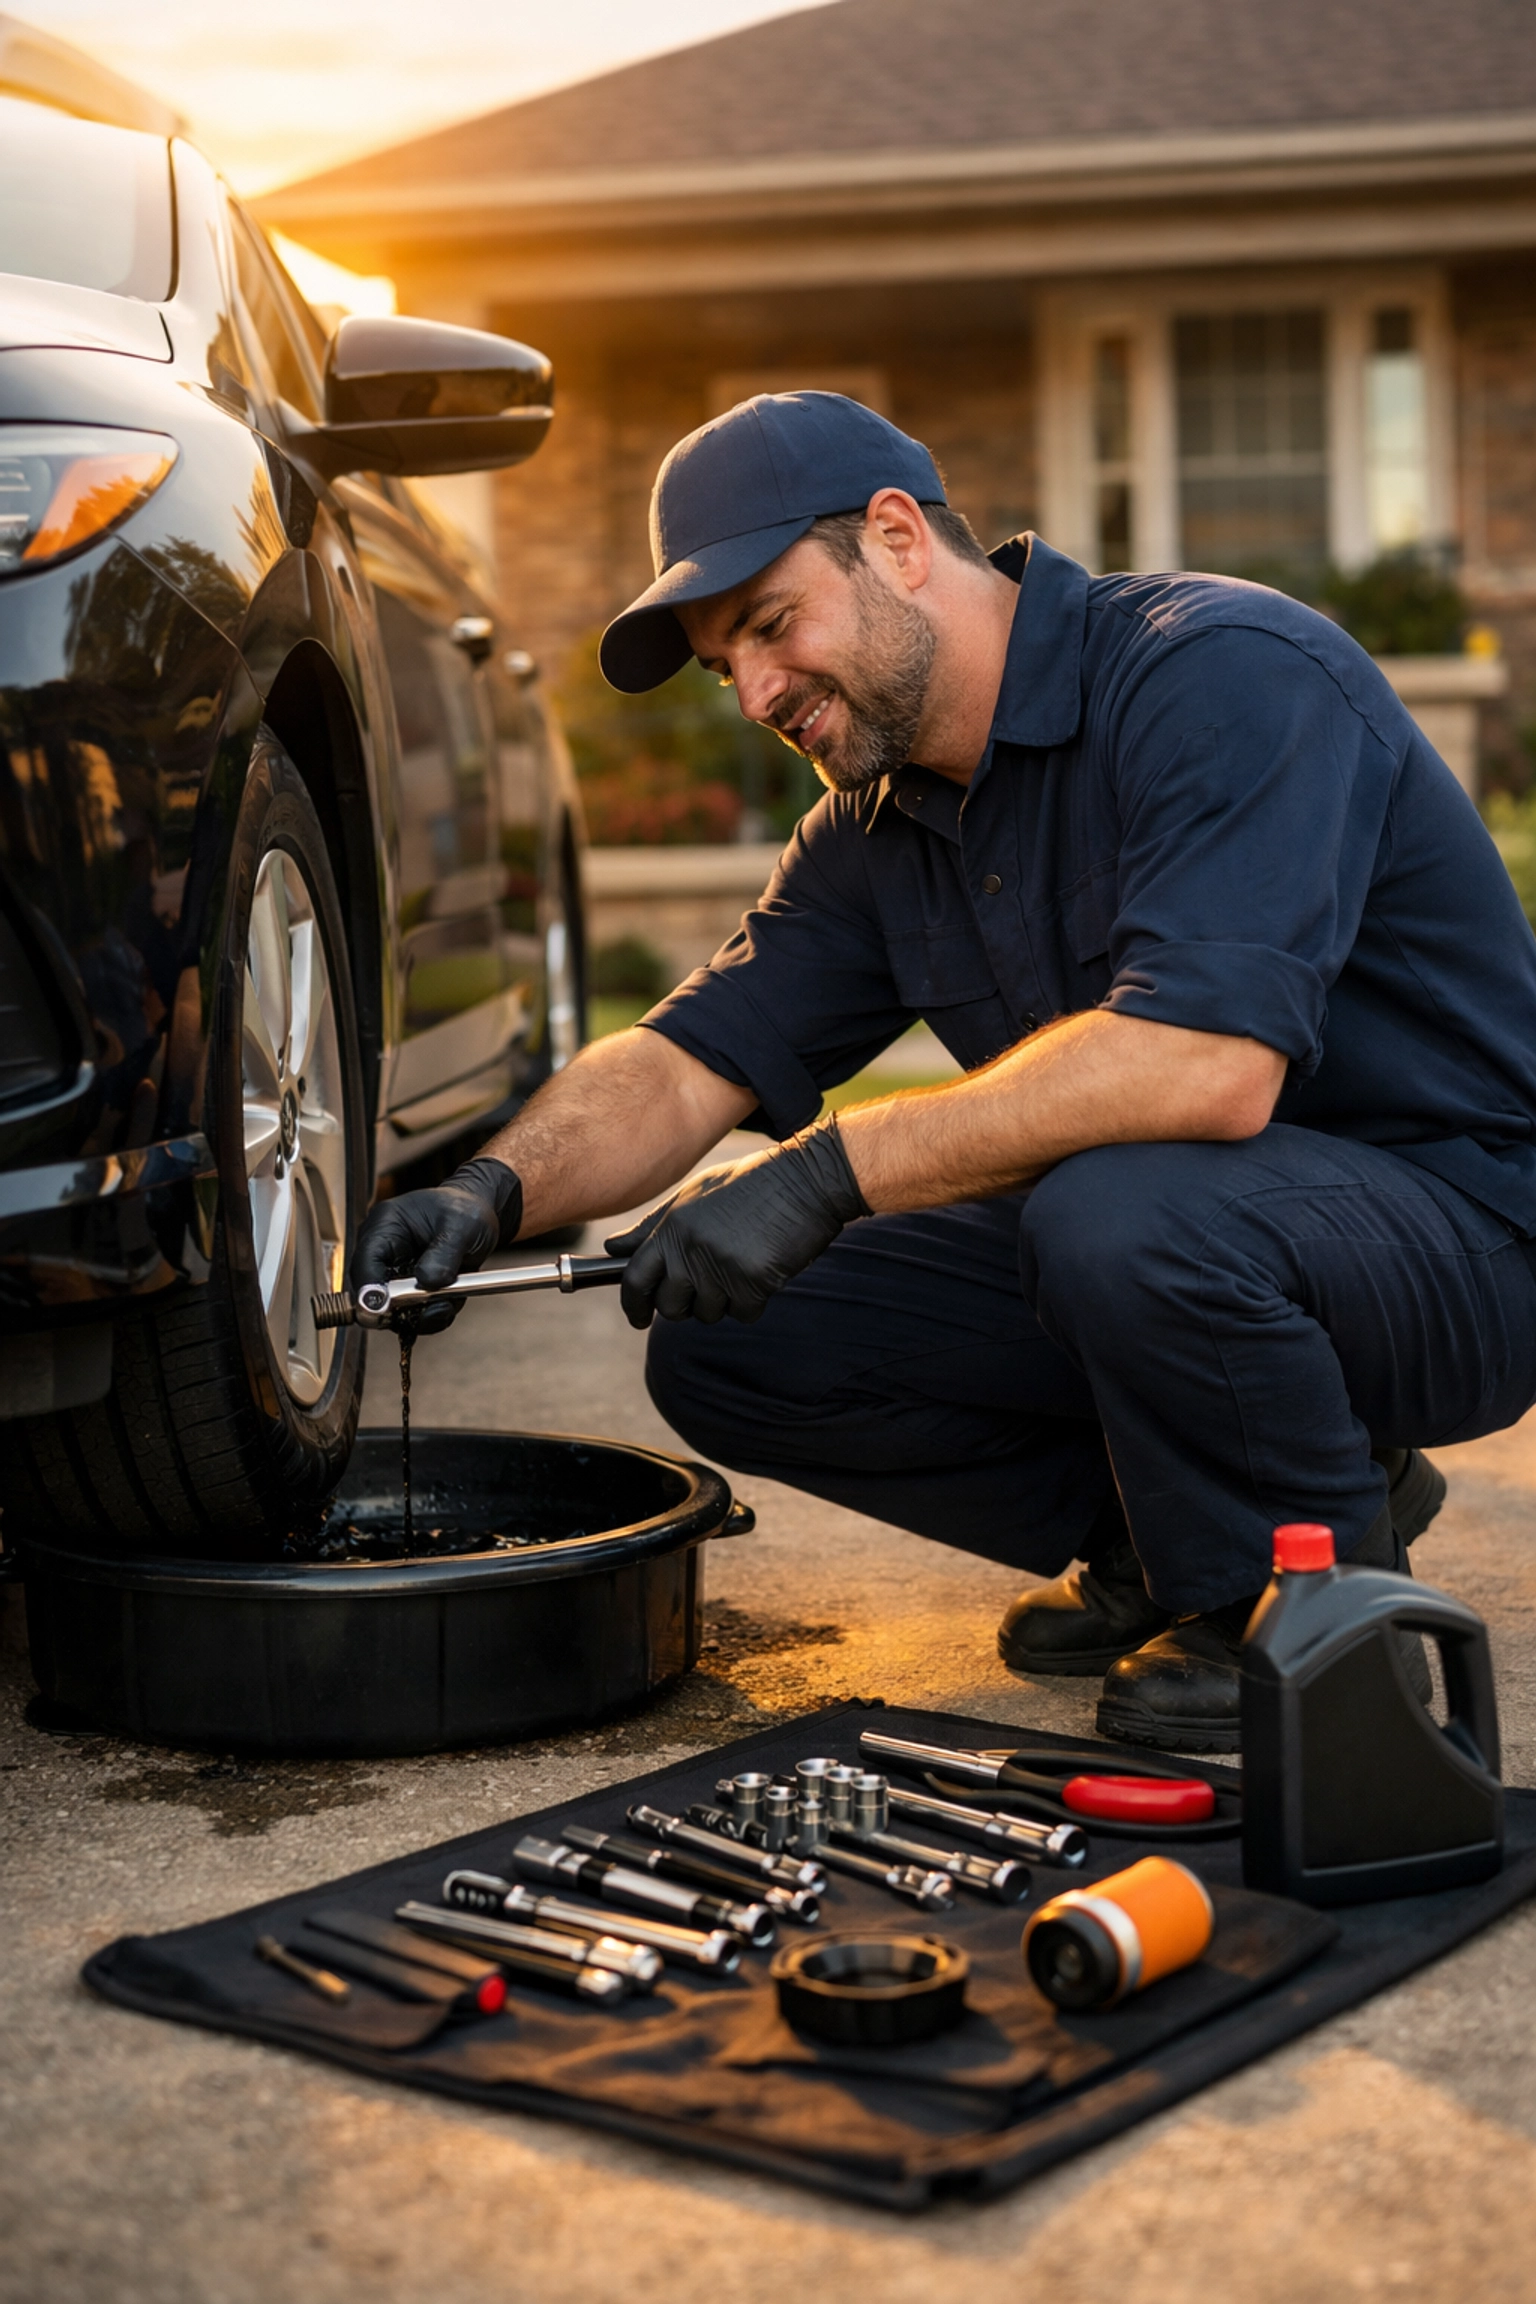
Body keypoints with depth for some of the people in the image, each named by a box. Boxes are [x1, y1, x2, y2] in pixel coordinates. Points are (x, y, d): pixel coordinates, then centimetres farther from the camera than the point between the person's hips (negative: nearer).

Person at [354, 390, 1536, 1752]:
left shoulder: (1224, 673, -21)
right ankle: (1168, 1536, 8)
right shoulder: (878, 832, 5)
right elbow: (684, 1065, 2)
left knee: (1121, 1208, -39)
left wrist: (832, 1172, -35)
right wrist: (498, 1190, -19)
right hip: (1141, 1240, 8)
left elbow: (1209, 1063, -35)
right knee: (728, 1347, -5)